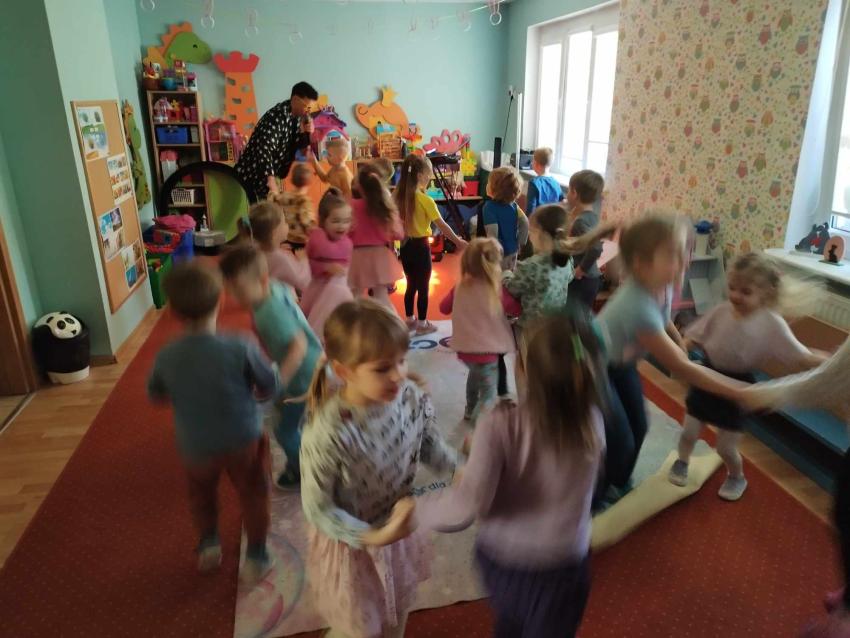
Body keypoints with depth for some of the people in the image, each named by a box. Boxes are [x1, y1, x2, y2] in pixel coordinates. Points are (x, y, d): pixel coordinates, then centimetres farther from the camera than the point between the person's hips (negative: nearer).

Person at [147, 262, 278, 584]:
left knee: (201, 494, 30)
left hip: (195, 446, 2)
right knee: (252, 495, 21)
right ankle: (256, 557, 30)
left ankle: (208, 545, 44)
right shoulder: (239, 348, -26)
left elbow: (156, 395, 2)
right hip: (244, 440, -2)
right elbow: (270, 387, -12)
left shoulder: (166, 357, -17)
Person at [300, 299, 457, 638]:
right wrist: (374, 537, -32)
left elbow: (432, 449, -3)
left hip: (402, 528, 4)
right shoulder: (326, 434, -36)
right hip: (353, 544, -4)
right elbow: (317, 509, -24)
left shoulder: (413, 398, -21)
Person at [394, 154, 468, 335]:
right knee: (423, 287, 8)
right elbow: (442, 226, -13)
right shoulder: (425, 200, -17)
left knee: (411, 285, 19)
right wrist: (458, 242, -4)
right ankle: (422, 324, 17)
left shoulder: (398, 196, -1)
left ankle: (409, 320, 30)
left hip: (405, 245, 6)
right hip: (420, 246, -6)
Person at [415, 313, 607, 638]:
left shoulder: (501, 424, -28)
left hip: (500, 557, 0)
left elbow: (467, 506, -32)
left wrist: (416, 510, -15)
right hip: (563, 567, 1)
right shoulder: (593, 423, -17)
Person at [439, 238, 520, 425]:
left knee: (475, 374, 36)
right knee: (488, 393, 11)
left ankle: (470, 410, 50)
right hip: (486, 351, -6)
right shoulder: (497, 291, -19)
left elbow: (444, 308, 9)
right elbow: (518, 310, -9)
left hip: (464, 348, 6)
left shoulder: (460, 288, -5)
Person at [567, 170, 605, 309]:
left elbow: (596, 247, -38)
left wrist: (581, 269, -24)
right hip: (591, 278, 9)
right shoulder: (592, 215, 3)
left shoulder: (580, 221, -24)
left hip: (581, 280, -9)